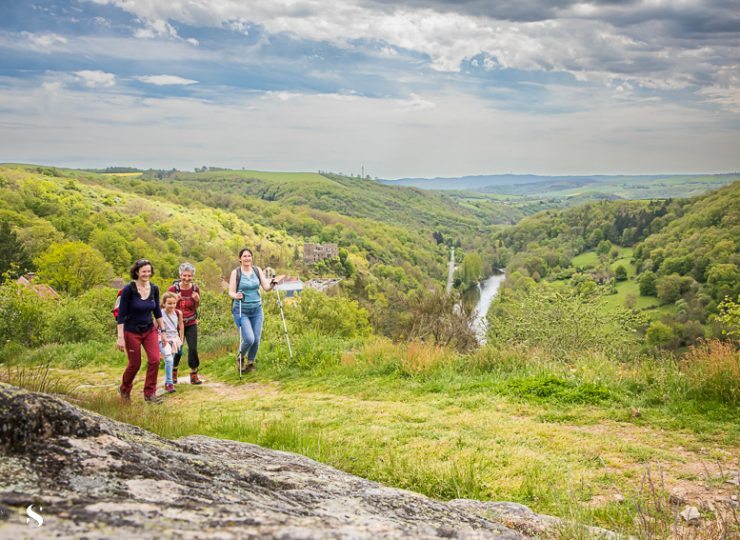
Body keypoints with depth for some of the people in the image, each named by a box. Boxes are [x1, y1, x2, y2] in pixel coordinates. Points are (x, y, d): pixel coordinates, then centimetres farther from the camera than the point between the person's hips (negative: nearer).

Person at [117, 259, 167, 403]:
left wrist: (163, 331, 9)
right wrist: (120, 337, -18)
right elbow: (121, 314, -15)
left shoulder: (154, 289, -3)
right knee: (135, 364, 5)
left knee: (154, 360, -10)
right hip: (132, 331, -4)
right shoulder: (128, 289, -17)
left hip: (149, 329, 4)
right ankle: (124, 389, 33)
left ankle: (149, 393, 5)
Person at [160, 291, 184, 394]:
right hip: (163, 340, -5)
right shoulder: (161, 314, -18)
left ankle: (167, 383, 24)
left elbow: (181, 325, 10)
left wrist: (181, 339, 12)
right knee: (169, 360, -20)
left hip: (174, 339, 5)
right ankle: (169, 383, -17)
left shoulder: (178, 313, -6)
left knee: (170, 362, 11)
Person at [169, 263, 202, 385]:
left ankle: (194, 375, 10)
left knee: (193, 349, -6)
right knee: (177, 350, 5)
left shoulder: (195, 288, -5)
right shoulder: (173, 289, -13)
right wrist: (176, 300, -24)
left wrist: (197, 300, -14)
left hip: (191, 324, 1)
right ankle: (173, 372, 33)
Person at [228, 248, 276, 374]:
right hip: (241, 311, -3)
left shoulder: (257, 270, 4)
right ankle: (240, 357, 16)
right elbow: (231, 292, -8)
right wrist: (236, 296, -30)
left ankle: (250, 363, 26)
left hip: (257, 310, 4)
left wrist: (272, 283, -21)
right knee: (249, 339, -15)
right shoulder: (236, 272, -5)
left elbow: (266, 287, 1)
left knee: (256, 340, 2)